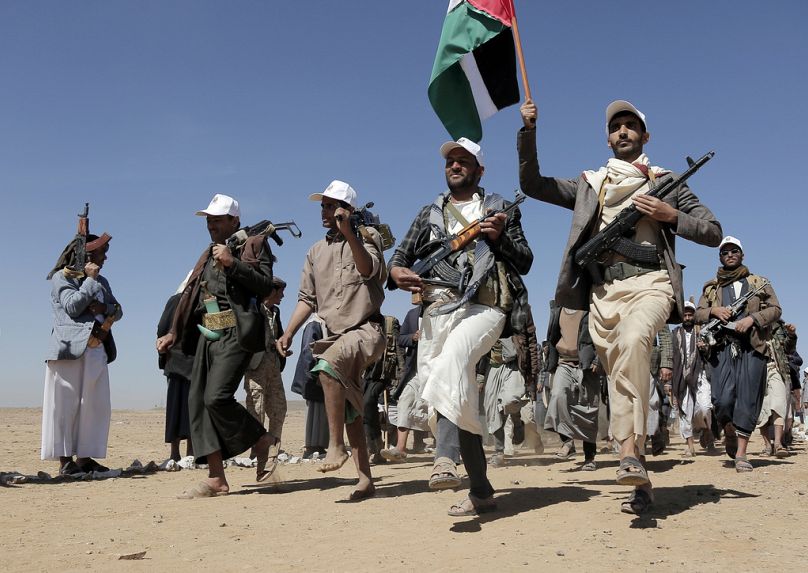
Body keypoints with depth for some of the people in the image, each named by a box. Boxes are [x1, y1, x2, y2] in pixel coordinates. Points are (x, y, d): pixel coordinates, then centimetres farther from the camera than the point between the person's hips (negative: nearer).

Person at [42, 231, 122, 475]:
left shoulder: (101, 281, 22)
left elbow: (118, 311, 14)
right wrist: (90, 280, -7)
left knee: (95, 405, 2)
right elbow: (73, 306, -12)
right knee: (66, 404, -5)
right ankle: (65, 460, -3)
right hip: (70, 349, -7)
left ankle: (84, 457, 7)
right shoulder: (62, 277, 3)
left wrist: (103, 307, -6)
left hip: (97, 351, 7)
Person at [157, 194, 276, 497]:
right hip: (207, 335, 8)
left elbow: (265, 285, -11)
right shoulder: (209, 254, 25)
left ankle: (261, 440, 5)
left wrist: (232, 263, -16)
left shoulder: (254, 244, 3)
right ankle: (216, 478, 3)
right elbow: (190, 295, 25)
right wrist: (174, 333, 20)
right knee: (197, 401, 0)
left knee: (217, 398, -20)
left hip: (235, 333, -8)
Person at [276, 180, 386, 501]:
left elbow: (368, 269, -22)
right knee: (348, 410, 5)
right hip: (335, 336, 6)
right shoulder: (316, 252, 16)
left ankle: (336, 445, -25)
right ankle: (364, 478, 12)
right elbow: (307, 299, 14)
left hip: (366, 329, -6)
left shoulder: (366, 238, 1)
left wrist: (348, 232, -31)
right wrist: (288, 334, 2)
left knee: (327, 366, -34)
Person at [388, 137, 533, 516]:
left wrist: (501, 238, -8)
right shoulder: (429, 214, 23)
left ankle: (444, 458, -44)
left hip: (483, 307, -4)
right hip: (435, 311, 4)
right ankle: (481, 492, 9)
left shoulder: (499, 209, 15)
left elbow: (525, 261, 11)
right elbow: (401, 255, 19)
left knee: (452, 360, -36)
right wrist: (397, 272, -5)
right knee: (460, 403, 0)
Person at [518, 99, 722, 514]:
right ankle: (640, 481, 6)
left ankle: (630, 448, -35)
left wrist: (670, 215, -2)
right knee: (618, 377, 0)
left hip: (649, 281, -3)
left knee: (631, 339, -35)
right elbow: (531, 184, 19)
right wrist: (528, 131, 9)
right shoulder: (589, 184, 23)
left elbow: (713, 232, 15)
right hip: (603, 290, 3)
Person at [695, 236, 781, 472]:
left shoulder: (759, 283, 17)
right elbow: (698, 313, 15)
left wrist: (752, 318, -8)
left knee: (747, 399, -7)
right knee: (722, 399, -11)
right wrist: (714, 311, -6)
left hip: (752, 348, 0)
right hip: (722, 347, 1)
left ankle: (741, 454, -3)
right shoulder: (711, 287, 20)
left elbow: (775, 309, 9)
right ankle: (729, 434, 21)